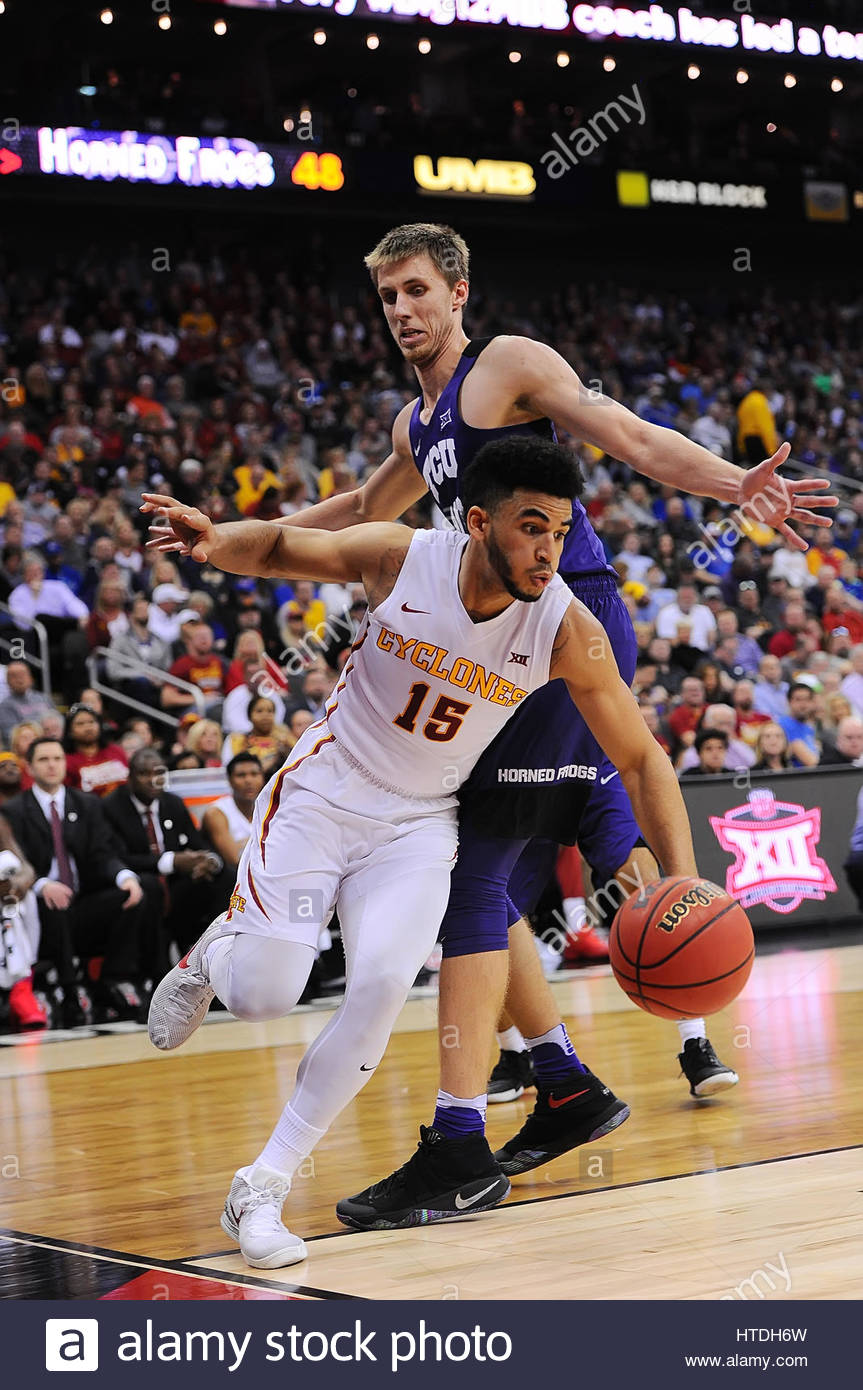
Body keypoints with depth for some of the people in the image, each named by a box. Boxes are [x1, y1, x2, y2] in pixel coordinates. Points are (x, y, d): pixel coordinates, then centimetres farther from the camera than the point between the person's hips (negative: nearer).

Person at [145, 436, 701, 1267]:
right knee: (261, 993, -12)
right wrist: (219, 542, -24)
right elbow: (279, 548, -1)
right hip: (324, 791, -1)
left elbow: (641, 761, -10)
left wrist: (684, 882, -22)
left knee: (382, 984, -23)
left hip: (419, 821, 1)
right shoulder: (400, 556, -18)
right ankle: (215, 954, 29)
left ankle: (263, 1187, -8)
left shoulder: (567, 630, -18)